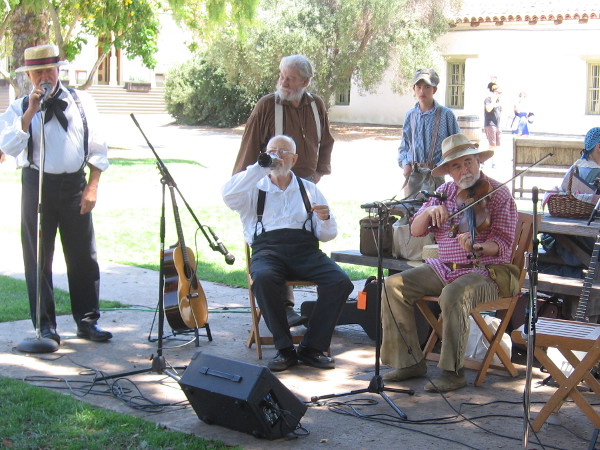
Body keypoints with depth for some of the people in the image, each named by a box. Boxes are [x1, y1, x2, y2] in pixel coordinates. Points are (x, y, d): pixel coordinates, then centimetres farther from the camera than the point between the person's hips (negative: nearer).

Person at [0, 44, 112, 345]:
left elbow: (97, 148, 7)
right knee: (38, 256, 2)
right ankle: (45, 324, 12)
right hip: (38, 185, -1)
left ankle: (87, 320, 14)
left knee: (83, 255, 4)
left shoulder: (81, 103, 7)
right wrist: (31, 112, -19)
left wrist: (92, 186, -2)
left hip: (75, 185, 1)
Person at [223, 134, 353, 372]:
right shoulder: (254, 189, 19)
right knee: (264, 278, -37)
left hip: (305, 248, 2)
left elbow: (327, 235, 19)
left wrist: (325, 219, -5)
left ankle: (312, 348, -16)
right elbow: (228, 196, -7)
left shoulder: (309, 189, 24)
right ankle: (284, 349, -23)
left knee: (341, 281, -26)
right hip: (267, 248, -2)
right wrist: (260, 167, -4)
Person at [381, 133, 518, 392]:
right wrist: (430, 211, -13)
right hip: (443, 268, 6)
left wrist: (477, 248, -34)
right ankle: (410, 361, -6)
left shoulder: (498, 194, -4)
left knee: (453, 295, -36)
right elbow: (416, 230, 8)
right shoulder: (445, 193, 12)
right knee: (394, 285, -11)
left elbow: (503, 244, -13)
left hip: (484, 272, -6)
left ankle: (453, 371, -23)